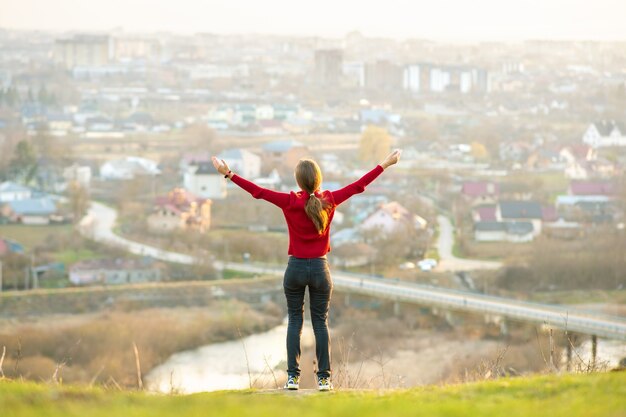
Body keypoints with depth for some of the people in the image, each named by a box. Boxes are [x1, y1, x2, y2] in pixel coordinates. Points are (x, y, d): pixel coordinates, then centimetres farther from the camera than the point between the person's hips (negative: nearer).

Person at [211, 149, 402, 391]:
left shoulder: (290, 202, -12)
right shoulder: (329, 201, -7)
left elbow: (257, 191, -10)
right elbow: (358, 186, 2)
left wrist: (228, 174, -5)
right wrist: (386, 164, 11)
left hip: (295, 268, -1)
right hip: (320, 268, 1)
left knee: (295, 321, 8)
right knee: (320, 322, 6)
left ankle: (293, 377, 2)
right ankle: (323, 378, 3)